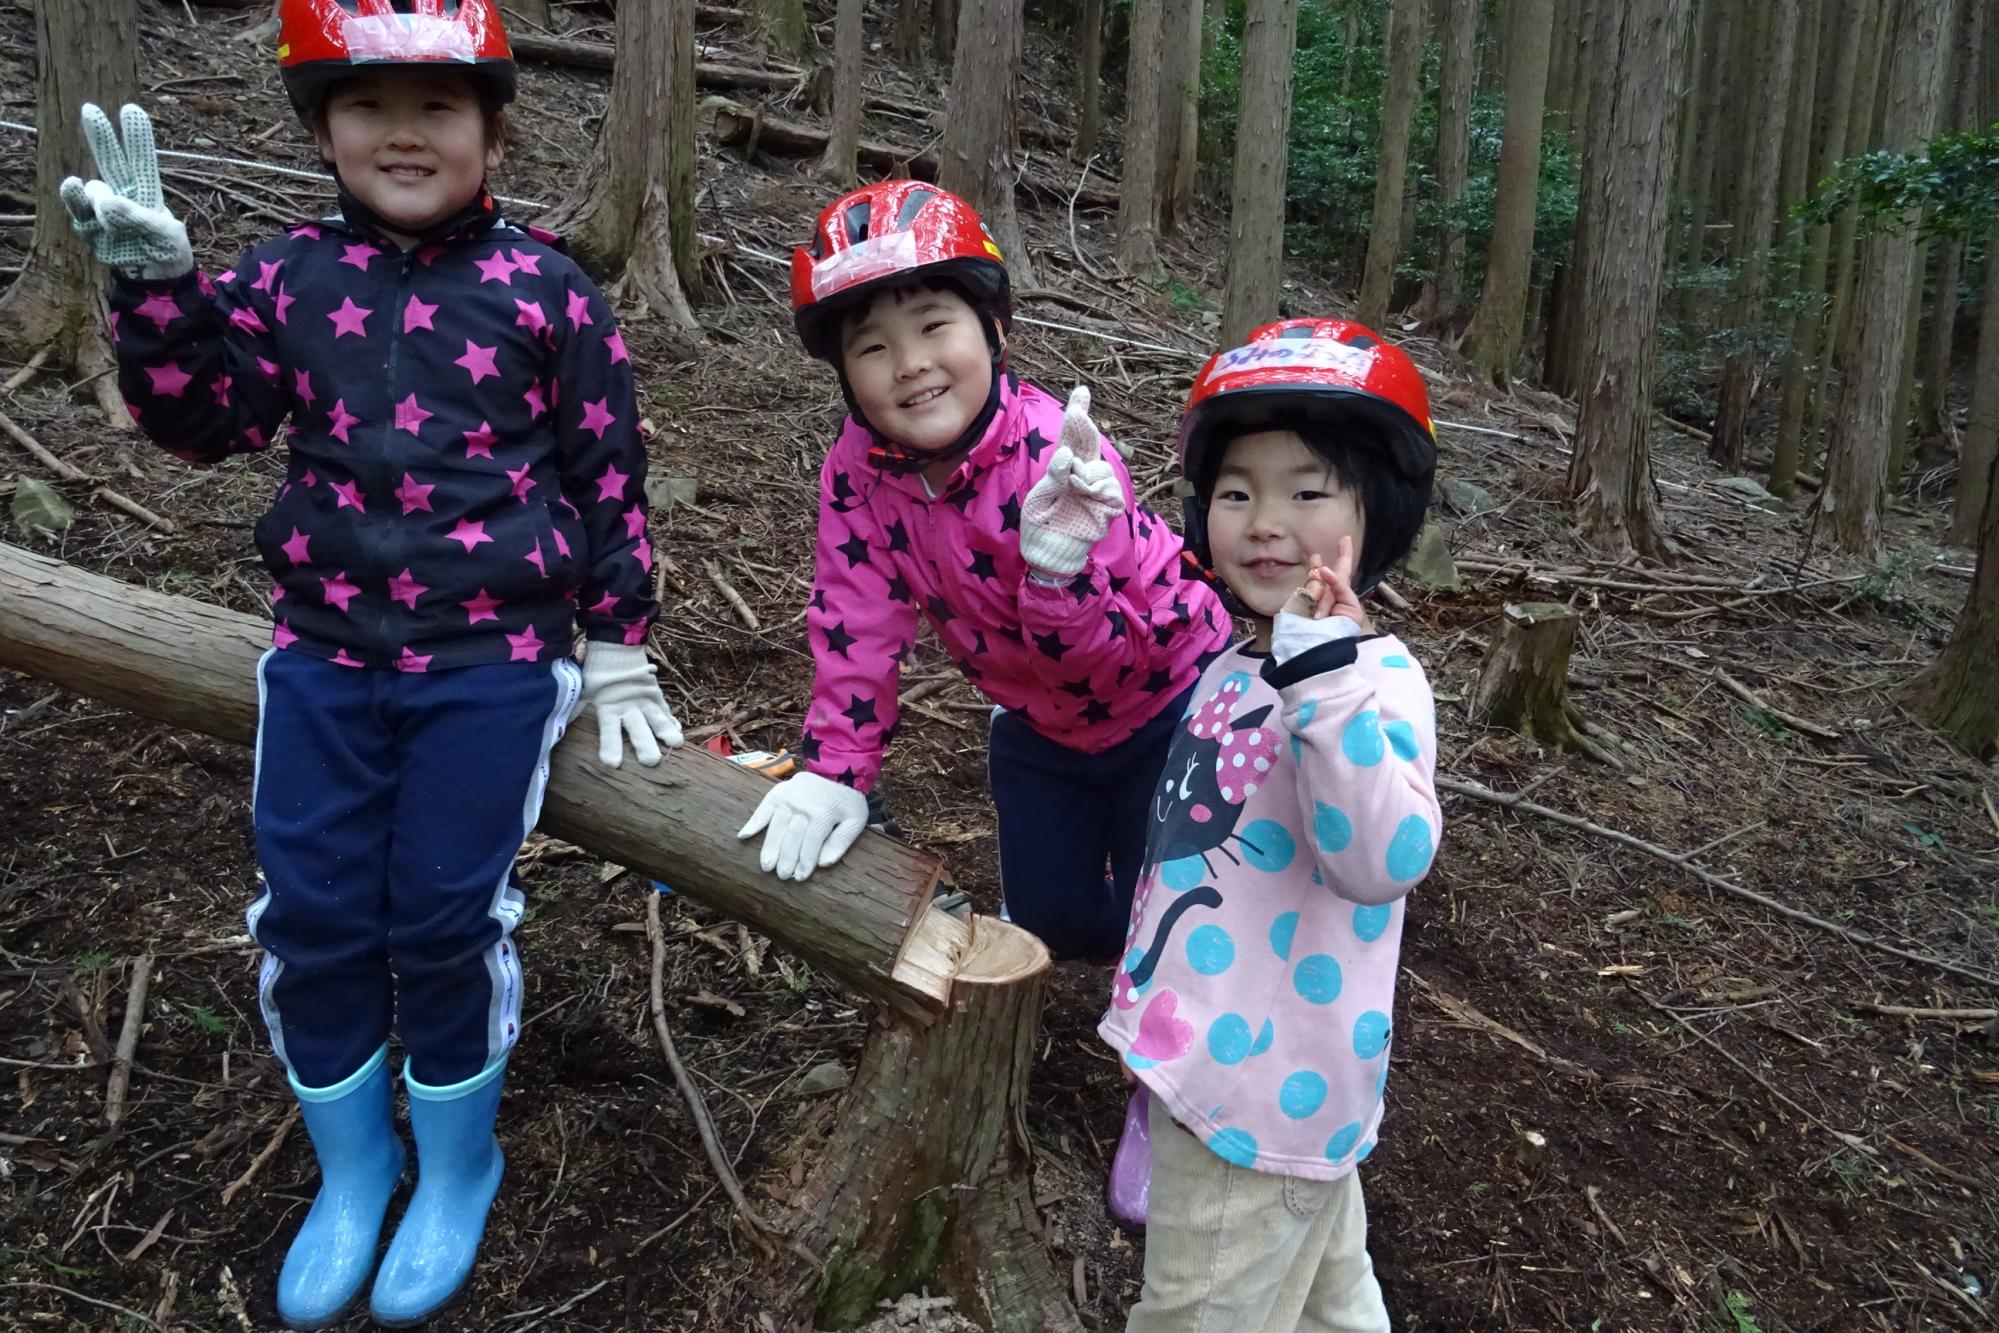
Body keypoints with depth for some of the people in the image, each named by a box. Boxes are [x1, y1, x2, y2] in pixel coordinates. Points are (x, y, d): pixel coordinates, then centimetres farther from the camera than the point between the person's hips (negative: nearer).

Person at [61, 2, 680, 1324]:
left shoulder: (546, 287, -3)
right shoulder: (292, 274, 5)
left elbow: (609, 472, 1)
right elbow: (203, 419, 2)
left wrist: (617, 646, 2)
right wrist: (155, 280, -14)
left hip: (492, 662, -3)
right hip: (322, 654, 4)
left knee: (446, 921, 1)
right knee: (311, 922, 7)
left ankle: (456, 1173, 29)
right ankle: (351, 1171, 32)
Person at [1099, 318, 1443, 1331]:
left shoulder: (1375, 676, -21)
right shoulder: (1237, 671, 5)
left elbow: (1383, 861, -37)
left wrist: (1325, 673, -42)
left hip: (1265, 1091, -8)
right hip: (1210, 1062, 8)